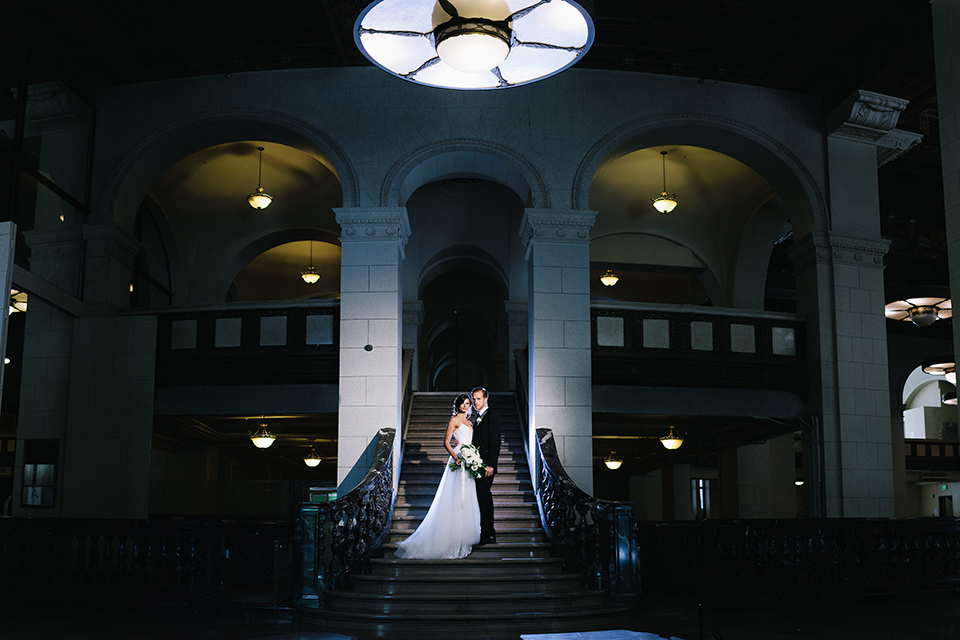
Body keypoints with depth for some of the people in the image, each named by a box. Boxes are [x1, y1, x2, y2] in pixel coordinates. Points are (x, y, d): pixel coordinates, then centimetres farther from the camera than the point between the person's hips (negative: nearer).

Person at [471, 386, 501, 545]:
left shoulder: (492, 417, -10)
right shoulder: (478, 418, 18)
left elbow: (495, 444, -16)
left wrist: (490, 465, -20)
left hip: (486, 465, -9)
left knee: (483, 498, -10)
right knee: (484, 498, 13)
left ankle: (486, 535, -7)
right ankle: (490, 534, 20)